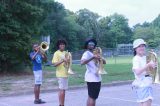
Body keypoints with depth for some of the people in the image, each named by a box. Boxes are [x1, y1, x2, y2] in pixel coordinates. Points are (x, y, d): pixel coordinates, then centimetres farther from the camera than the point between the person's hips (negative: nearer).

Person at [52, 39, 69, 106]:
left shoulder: (65, 53, 14)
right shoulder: (56, 53, -7)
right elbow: (55, 64, -14)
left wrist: (67, 60, 0)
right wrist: (62, 61, -26)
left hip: (65, 73, 7)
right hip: (60, 74, -7)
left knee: (61, 90, 11)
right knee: (62, 90, -9)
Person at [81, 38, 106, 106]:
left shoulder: (94, 53, 19)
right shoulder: (87, 53, -8)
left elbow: (104, 62, 13)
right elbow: (82, 62, -28)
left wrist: (100, 58, -8)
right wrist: (93, 58, -34)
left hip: (97, 78, 9)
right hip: (92, 78, -9)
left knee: (90, 97, 13)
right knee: (92, 97, -8)